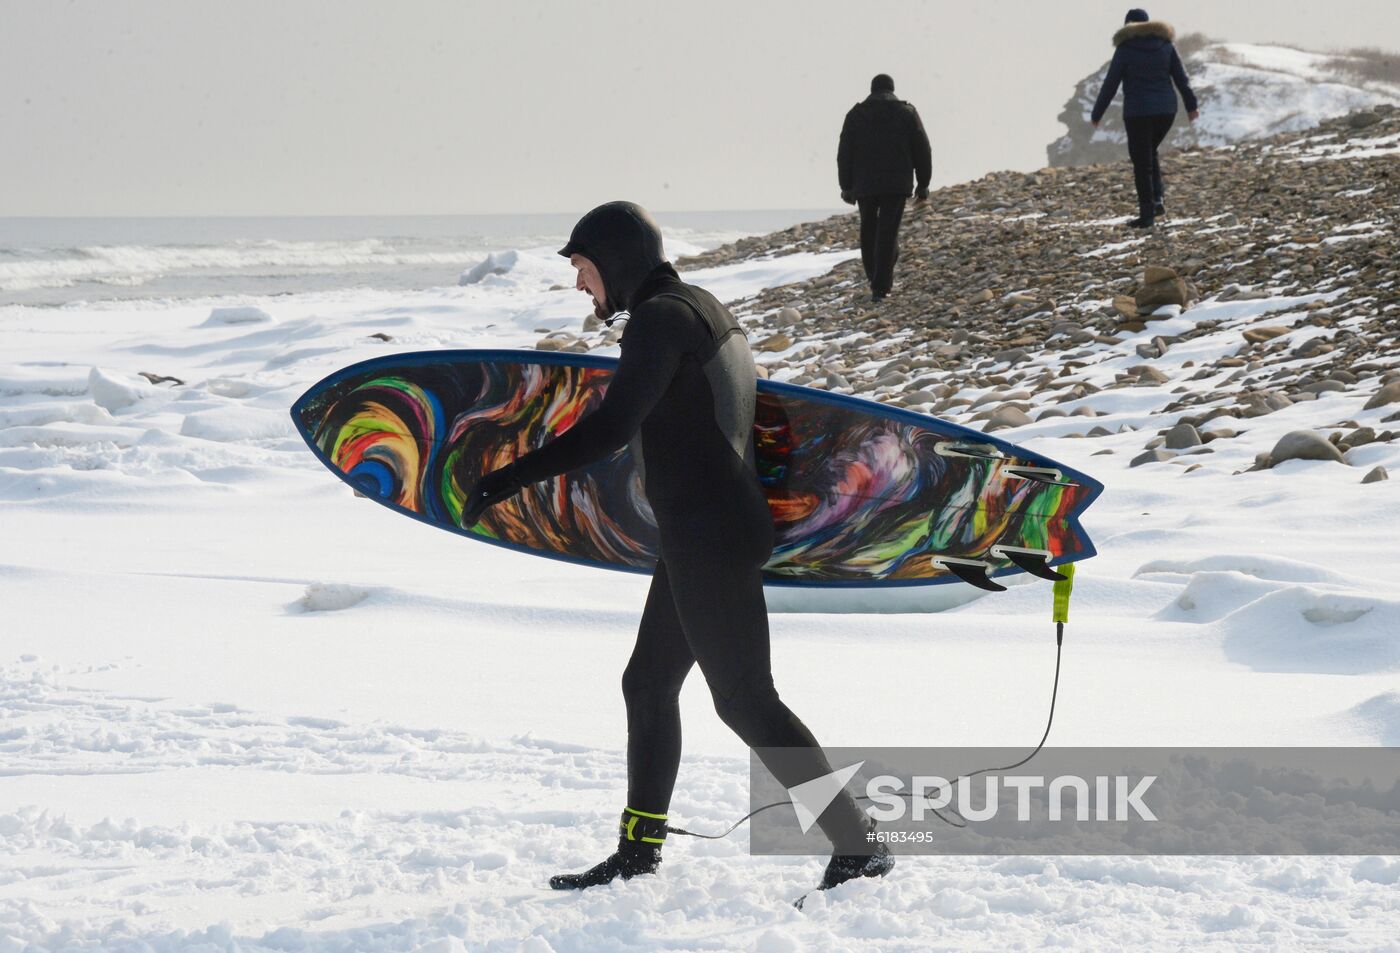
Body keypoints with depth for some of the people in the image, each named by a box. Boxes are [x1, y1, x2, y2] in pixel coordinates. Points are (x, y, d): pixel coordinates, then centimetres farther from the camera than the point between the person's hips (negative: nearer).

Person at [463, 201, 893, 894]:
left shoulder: (660, 320, -16)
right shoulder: (702, 307, 14)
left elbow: (610, 430, -25)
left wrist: (510, 478, -23)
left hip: (708, 538, -10)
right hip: (702, 539, 10)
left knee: (745, 700, -7)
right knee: (648, 684, 16)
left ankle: (857, 846, -7)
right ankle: (639, 851, 23)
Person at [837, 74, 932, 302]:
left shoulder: (856, 115, 5)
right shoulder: (907, 113, 3)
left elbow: (844, 153, 4)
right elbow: (922, 150, 3)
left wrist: (846, 187, 9)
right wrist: (923, 184, 9)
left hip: (864, 184, 1)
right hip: (896, 184, -1)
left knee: (868, 230, 17)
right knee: (887, 233, -3)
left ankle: (874, 277, 20)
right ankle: (881, 286, -11)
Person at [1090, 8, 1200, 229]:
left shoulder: (1125, 49, -5)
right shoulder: (1165, 44, 5)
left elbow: (1110, 85, -4)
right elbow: (1181, 77, 8)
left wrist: (1096, 114, 4)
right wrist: (1191, 104, 18)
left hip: (1138, 112, -4)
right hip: (1166, 110, 4)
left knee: (1142, 163, 2)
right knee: (1150, 153, 24)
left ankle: (1147, 214, -1)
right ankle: (1158, 197, 7)